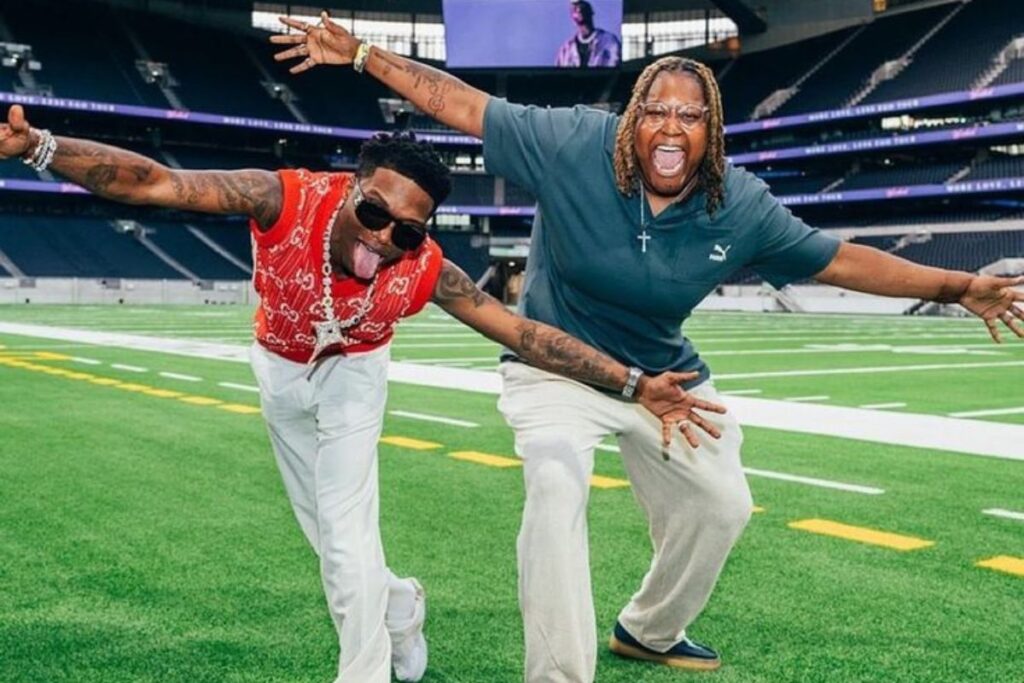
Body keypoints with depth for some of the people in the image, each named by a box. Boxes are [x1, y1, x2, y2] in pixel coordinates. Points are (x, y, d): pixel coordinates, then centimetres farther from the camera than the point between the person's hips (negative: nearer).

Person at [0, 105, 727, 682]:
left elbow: (524, 332, -28)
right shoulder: (285, 200, -36)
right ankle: (400, 607, 43)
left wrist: (634, 385, -31)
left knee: (346, 539, -9)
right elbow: (153, 181, -40)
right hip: (280, 371, 2)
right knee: (327, 532, 16)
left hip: (353, 376, -2)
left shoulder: (426, 270, -33)